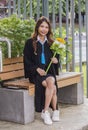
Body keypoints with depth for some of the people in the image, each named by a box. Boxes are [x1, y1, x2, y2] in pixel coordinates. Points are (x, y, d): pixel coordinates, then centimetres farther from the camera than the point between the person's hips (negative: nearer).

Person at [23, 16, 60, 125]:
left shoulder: (51, 43, 15)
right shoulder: (30, 42, 3)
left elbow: (56, 57, 20)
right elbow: (26, 60, 0)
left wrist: (56, 60, -5)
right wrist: (37, 69, -13)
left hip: (49, 71, 3)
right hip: (35, 73, -3)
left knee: (51, 82, -31)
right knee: (52, 86, -30)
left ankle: (45, 112, -21)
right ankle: (55, 111, -16)